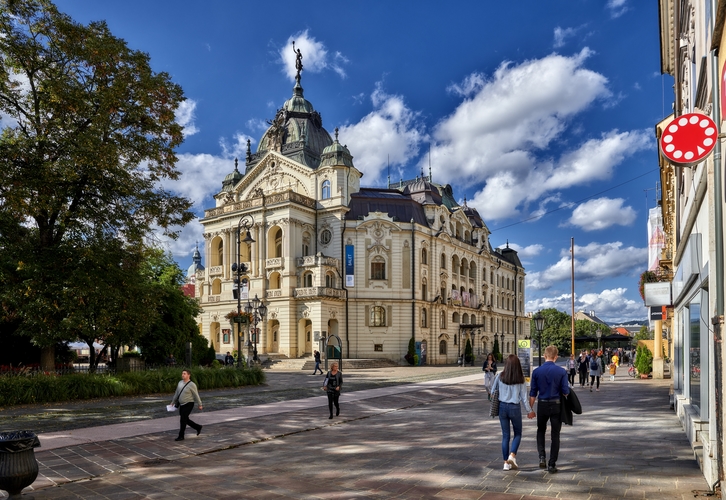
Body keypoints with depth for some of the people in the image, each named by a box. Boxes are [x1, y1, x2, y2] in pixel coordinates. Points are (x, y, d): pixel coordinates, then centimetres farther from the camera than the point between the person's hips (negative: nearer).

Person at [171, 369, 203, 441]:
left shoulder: (192, 385, -17)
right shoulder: (180, 382, 3)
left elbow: (196, 395, -11)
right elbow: (177, 393, 14)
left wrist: (200, 405, -6)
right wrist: (173, 402, 18)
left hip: (188, 405, -7)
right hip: (182, 405, 7)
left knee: (183, 420, -8)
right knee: (185, 420, 13)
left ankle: (181, 436, 3)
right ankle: (198, 427, 31)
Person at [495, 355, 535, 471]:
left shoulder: (500, 377, -5)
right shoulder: (521, 379, -7)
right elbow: (524, 397, -4)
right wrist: (529, 410, 7)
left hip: (502, 407, 2)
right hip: (515, 408, -2)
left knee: (505, 435, 10)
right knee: (517, 433, 16)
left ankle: (506, 462, 12)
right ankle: (512, 455, -5)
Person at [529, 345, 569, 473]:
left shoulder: (536, 371, -6)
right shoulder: (561, 371, -9)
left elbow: (533, 393, -2)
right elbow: (565, 392, -7)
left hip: (542, 405, 1)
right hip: (556, 405, -1)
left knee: (541, 431, 22)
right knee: (555, 435, 9)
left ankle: (542, 457, 6)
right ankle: (552, 464, 10)